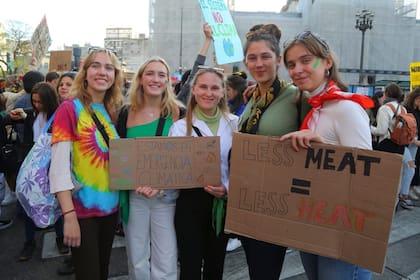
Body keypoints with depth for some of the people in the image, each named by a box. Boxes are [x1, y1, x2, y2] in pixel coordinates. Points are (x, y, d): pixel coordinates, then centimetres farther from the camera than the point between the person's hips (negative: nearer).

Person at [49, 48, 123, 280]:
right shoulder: (69, 108, -11)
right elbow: (59, 167, -15)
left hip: (110, 206, 6)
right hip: (82, 209, -5)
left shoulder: (113, 111, 6)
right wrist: (69, 216, -19)